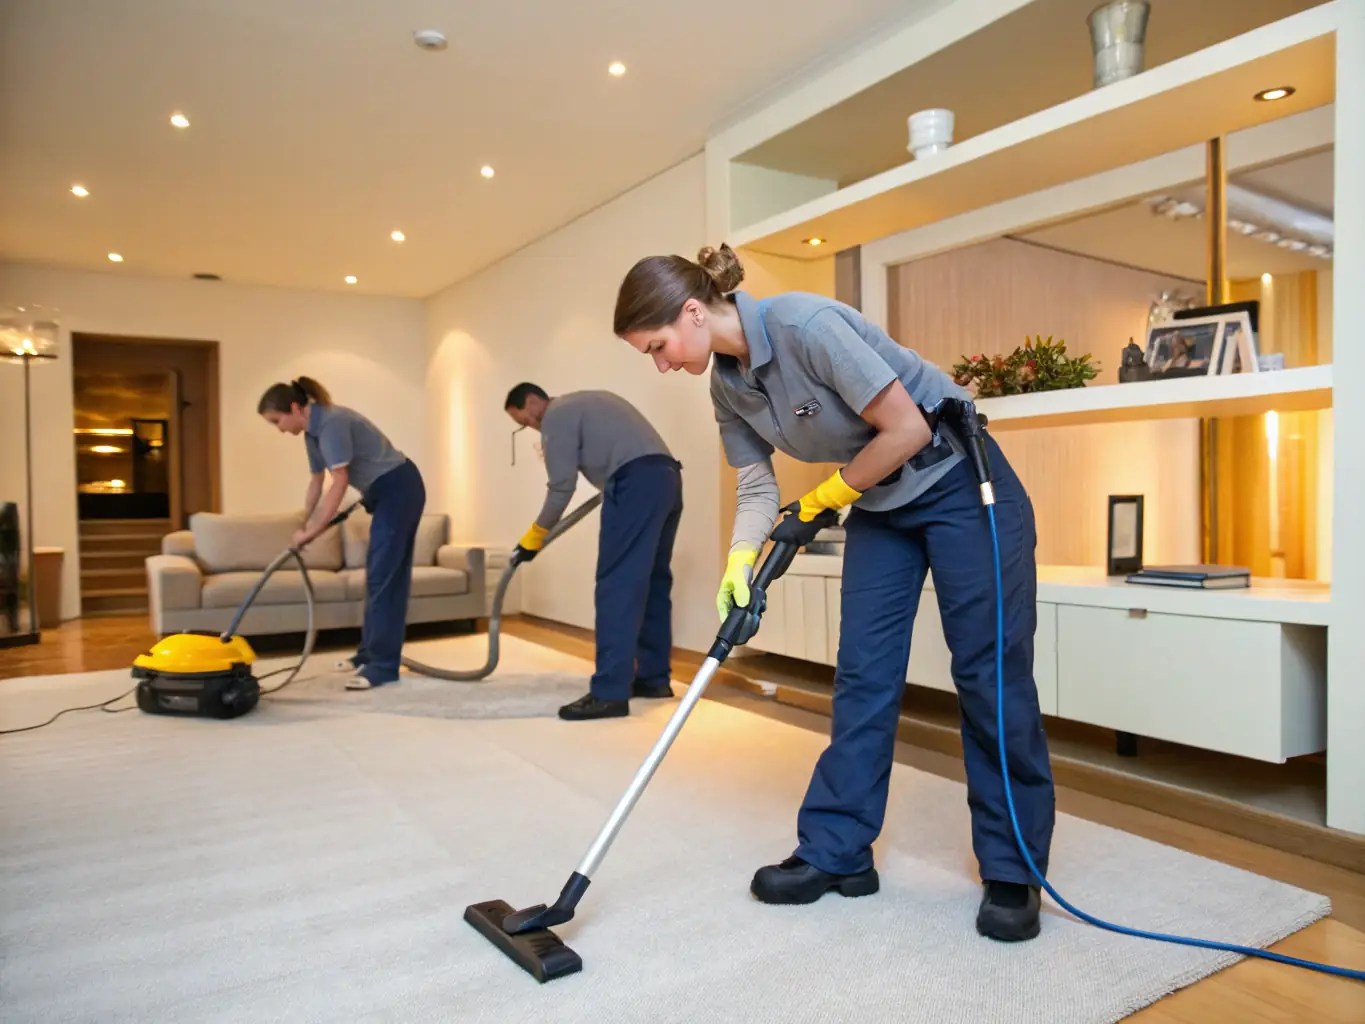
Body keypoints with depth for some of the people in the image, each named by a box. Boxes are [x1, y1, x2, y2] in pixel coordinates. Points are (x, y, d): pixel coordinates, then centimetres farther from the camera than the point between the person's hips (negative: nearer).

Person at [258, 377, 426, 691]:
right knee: (381, 575, 14)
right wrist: (303, 526, 22)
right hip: (386, 493, 10)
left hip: (399, 489, -10)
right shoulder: (312, 430, 10)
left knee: (384, 577, -11)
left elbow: (339, 483, -24)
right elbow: (316, 482, 20)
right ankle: (370, 653, 23)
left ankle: (384, 666, -9)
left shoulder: (331, 422, -20)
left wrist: (313, 531, -20)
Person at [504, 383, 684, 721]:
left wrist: (534, 536, 10)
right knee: (653, 581, 13)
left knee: (617, 585, -11)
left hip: (637, 482, -10)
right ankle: (654, 677, 20)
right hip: (667, 476, 10)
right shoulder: (586, 403, 30)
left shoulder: (557, 415, 3)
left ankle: (610, 693, -14)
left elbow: (561, 487, -1)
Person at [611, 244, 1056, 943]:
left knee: (990, 672, -3)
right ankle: (837, 852, 13)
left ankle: (1011, 872, 10)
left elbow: (907, 428, -25)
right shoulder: (727, 385, -2)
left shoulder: (805, 326, -27)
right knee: (862, 676, 4)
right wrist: (739, 566, -13)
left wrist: (824, 500, -12)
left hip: (958, 482, -7)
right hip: (879, 503, 7)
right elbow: (757, 488, 3)